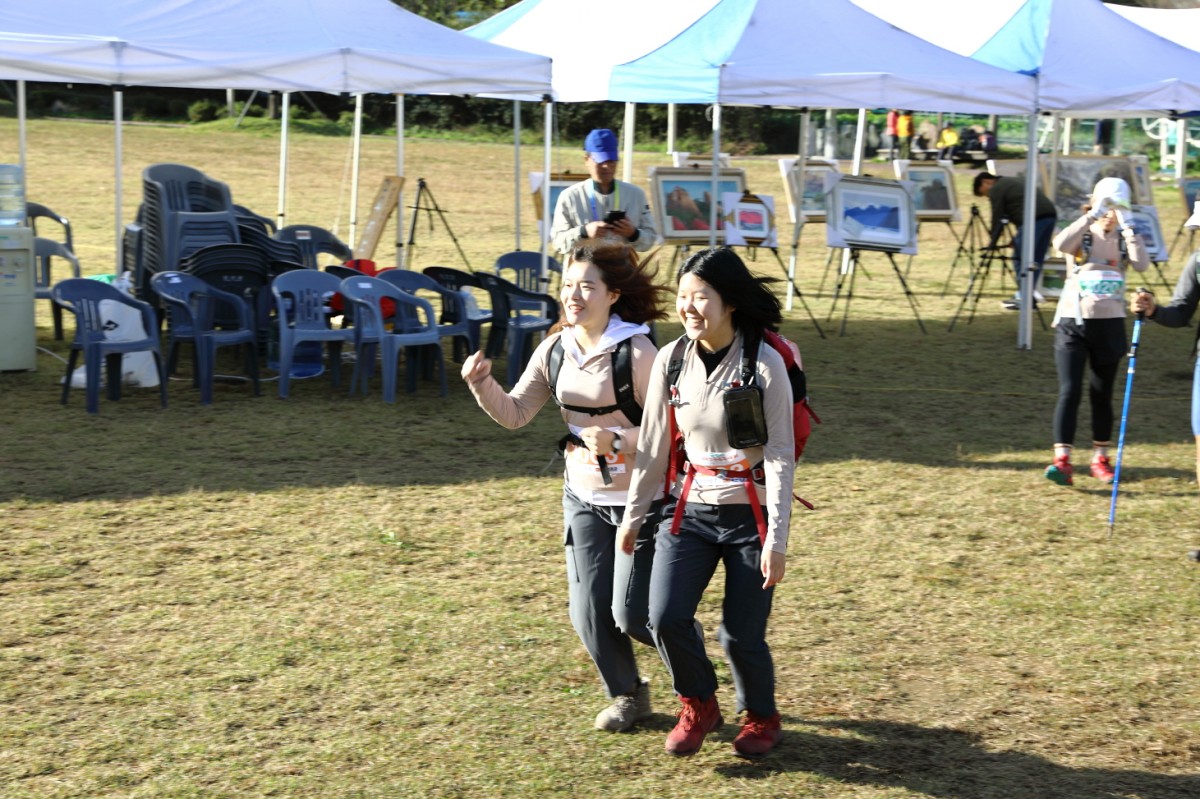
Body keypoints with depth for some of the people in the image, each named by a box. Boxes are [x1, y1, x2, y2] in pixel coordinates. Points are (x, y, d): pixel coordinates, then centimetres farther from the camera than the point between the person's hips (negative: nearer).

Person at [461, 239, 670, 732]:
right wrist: (483, 384, -15)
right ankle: (627, 695, 32)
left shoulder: (636, 352, -19)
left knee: (630, 614, -5)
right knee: (589, 612, 7)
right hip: (583, 497, 6)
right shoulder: (555, 350, 0)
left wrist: (618, 441, -31)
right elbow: (515, 414, 2)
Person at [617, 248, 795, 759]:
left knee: (741, 635, -1)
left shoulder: (765, 366, -14)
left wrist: (776, 539, -15)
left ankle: (761, 717, 30)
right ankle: (698, 706, 18)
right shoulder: (671, 361, -2)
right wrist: (634, 514, 12)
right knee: (665, 618, -11)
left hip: (750, 513, -3)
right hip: (690, 509, 3)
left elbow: (780, 458, -12)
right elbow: (653, 446, 7)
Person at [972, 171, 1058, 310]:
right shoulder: (1016, 181, 31)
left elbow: (997, 217, 1)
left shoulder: (996, 190, 3)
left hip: (1033, 218, -9)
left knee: (1020, 258, -4)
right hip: (1050, 214, 9)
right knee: (1036, 258, 13)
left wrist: (992, 242, 8)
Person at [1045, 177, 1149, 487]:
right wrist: (1092, 216, -24)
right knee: (1069, 391, -10)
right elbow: (1061, 244, -23)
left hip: (1110, 324, 2)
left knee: (1102, 394, 9)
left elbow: (1142, 264, -15)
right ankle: (1062, 459, -14)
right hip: (1073, 321, -2)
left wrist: (1127, 226, -17)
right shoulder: (1083, 235, 1)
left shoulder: (1124, 239, 6)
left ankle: (1100, 458, 20)